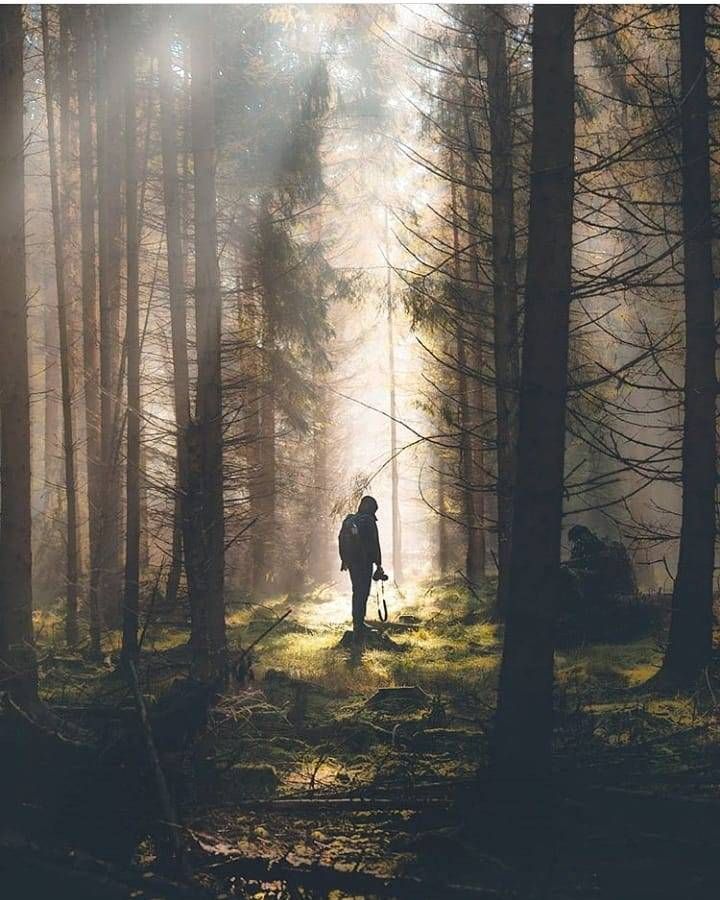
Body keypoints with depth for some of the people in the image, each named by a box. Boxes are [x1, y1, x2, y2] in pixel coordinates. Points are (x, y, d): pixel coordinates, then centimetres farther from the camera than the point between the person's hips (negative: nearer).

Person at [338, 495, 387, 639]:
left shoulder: (348, 521, 9)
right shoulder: (369, 521, -13)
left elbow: (341, 540, 18)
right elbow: (374, 544, -15)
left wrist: (344, 560, 28)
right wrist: (378, 564, -10)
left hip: (351, 561, 7)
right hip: (364, 562, -7)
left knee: (357, 592, 20)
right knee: (363, 593, -5)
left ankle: (357, 623, 29)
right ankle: (359, 626, -9)